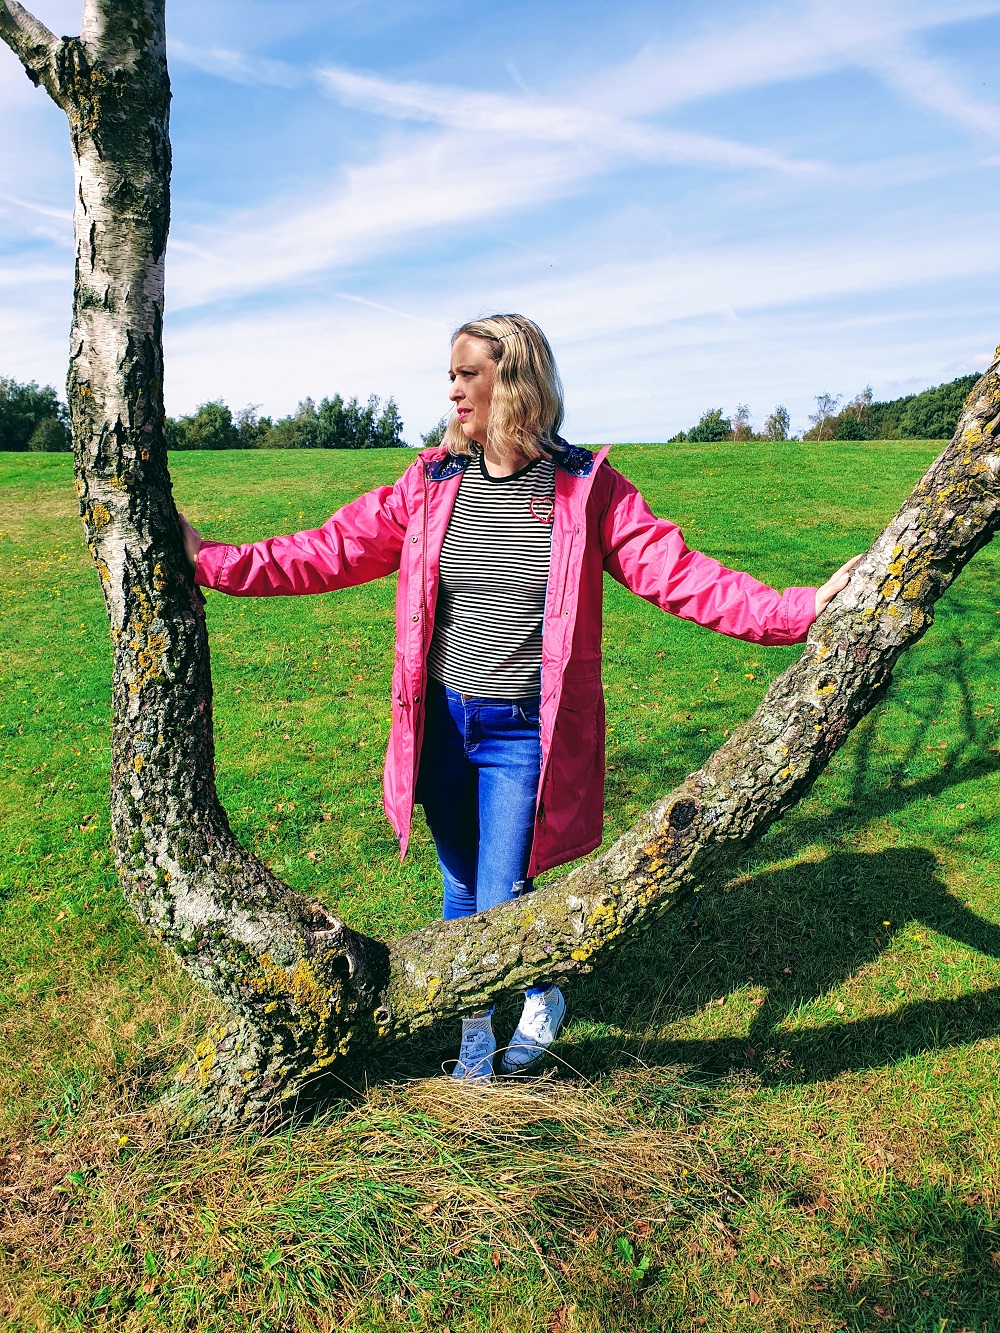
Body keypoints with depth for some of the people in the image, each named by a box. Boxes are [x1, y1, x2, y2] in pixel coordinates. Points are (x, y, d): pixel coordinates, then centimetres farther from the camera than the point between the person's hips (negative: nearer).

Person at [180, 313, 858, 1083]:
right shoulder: (430, 486, 2)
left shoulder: (587, 490, -6)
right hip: (443, 724, 3)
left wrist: (800, 610, -18)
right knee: (462, 893, 15)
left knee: (503, 904, 0)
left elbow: (680, 575, -9)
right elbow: (325, 553, 2)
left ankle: (545, 999, 36)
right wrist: (208, 559, -3)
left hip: (525, 736, -3)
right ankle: (476, 1026, 42)